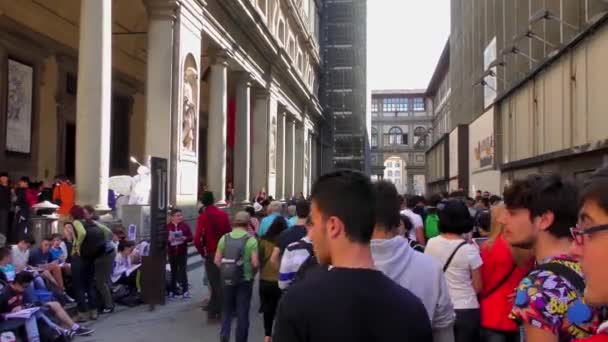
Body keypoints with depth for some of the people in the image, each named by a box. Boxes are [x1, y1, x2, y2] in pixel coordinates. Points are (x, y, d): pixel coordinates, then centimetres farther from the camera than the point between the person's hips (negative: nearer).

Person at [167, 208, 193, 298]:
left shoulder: (185, 225, 1)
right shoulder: (167, 227, 1)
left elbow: (191, 237, 0)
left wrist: (185, 238, -19)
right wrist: (168, 239, -18)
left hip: (182, 252, -1)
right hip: (172, 252, 1)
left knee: (183, 271, -2)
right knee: (173, 271, 9)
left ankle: (185, 290, 1)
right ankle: (173, 290, 17)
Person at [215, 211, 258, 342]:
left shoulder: (224, 238, -1)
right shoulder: (251, 240, -11)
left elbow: (217, 260, -1)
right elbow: (255, 263, -15)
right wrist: (252, 270, 5)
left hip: (227, 279, 3)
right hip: (245, 280, -3)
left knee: (227, 309, 19)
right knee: (242, 312, 9)